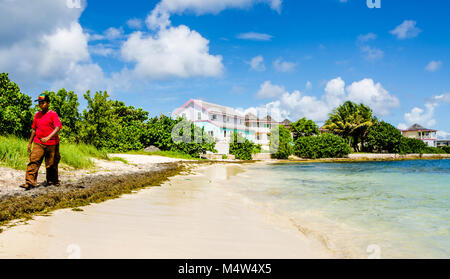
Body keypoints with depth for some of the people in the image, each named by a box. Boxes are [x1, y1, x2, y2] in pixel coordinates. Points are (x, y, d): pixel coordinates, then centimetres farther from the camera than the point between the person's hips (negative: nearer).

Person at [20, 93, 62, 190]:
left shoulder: (53, 114, -4)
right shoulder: (37, 115, 14)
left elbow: (57, 128, -17)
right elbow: (34, 129, 21)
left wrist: (48, 137, -31)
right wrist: (30, 143, 20)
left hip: (51, 143, -4)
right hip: (38, 143, 4)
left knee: (51, 164, 6)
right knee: (34, 161, -11)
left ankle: (52, 181, 24)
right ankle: (30, 181, -15)